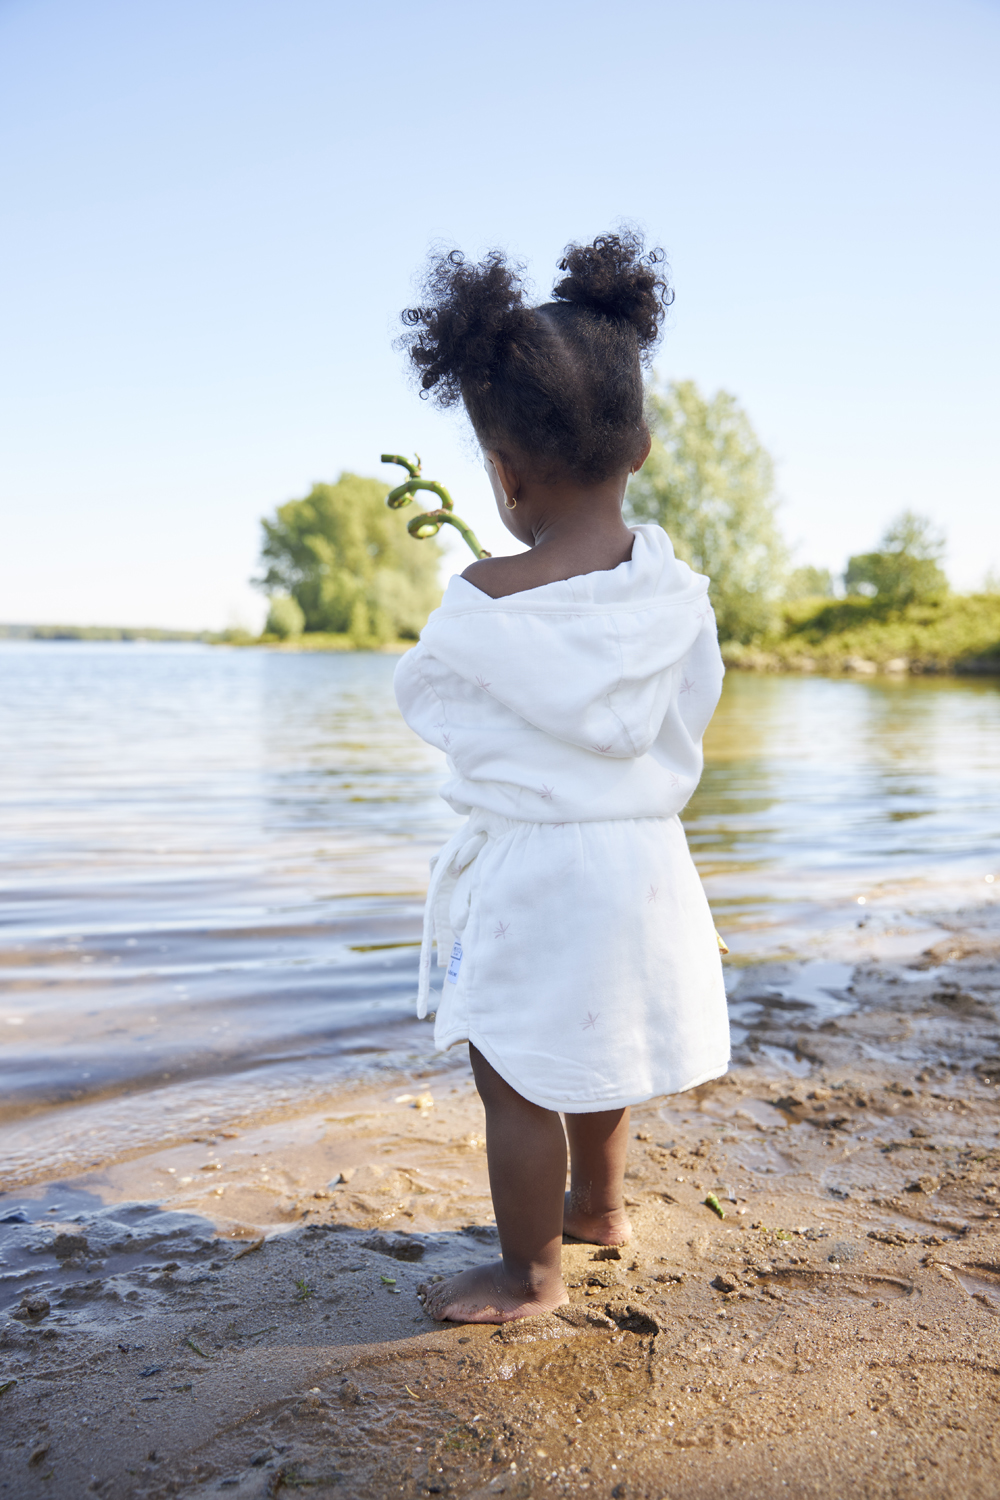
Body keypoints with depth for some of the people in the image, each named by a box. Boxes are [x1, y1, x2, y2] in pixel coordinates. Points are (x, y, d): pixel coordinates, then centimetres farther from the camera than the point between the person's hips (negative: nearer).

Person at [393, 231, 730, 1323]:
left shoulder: (482, 608, -19)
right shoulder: (675, 589, -7)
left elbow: (423, 701, -3)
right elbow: (695, 706, 5)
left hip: (531, 871, -6)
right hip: (646, 853, 6)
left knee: (517, 1081, 11)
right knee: (596, 1047, 27)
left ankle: (528, 1276, 28)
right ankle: (598, 1204, 49)